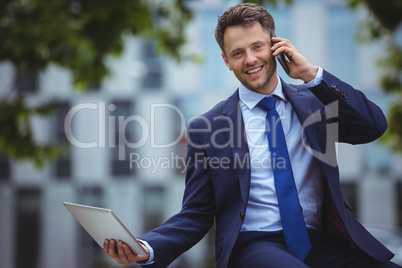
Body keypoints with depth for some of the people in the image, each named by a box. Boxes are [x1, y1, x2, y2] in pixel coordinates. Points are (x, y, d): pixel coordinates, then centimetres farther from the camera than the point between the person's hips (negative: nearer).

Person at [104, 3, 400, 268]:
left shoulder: (314, 102, 12)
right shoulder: (207, 127, 5)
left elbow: (375, 126, -2)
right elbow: (196, 215, 5)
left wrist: (313, 75, -5)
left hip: (321, 243, 3)